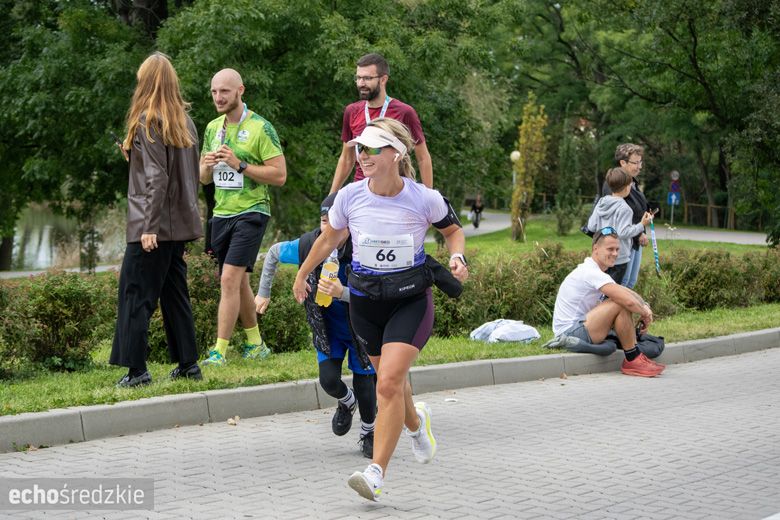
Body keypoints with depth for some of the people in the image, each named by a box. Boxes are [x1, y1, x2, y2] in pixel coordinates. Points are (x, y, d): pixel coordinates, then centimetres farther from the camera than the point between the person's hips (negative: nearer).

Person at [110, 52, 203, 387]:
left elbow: (156, 177, -17)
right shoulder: (184, 122, 12)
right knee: (174, 292, 14)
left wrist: (149, 225, -17)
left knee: (135, 294, -4)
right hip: (180, 223, 8)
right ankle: (188, 364, 15)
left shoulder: (148, 122, -11)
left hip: (153, 226, -8)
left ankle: (136, 370, -6)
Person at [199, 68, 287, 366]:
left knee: (229, 279, -15)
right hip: (221, 215, 7)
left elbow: (279, 175, -12)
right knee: (239, 283, 13)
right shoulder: (213, 128, 12)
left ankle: (220, 351, -14)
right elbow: (203, 179, 18)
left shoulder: (260, 128, -8)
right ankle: (256, 345, 25)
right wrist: (207, 166, -6)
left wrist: (240, 165, -19)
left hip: (250, 213, -7)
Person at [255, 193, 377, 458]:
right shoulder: (308, 245, -21)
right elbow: (274, 252, 0)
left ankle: (368, 434, 29)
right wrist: (263, 293, 7)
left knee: (363, 381, 1)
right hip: (327, 326, 2)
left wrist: (342, 293, -47)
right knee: (329, 380, -9)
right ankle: (346, 402, 29)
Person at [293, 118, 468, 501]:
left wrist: (458, 257, -14)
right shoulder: (350, 197, -10)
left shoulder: (424, 199, -15)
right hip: (365, 300, 3)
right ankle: (415, 420, 52)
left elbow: (453, 230, 6)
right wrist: (302, 275, 20)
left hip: (411, 299, -3)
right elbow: (329, 239, 10)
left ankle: (376, 472, -14)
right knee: (388, 379, 17)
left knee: (389, 383, -18)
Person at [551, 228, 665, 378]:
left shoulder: (593, 272, 16)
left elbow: (626, 292, 18)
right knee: (622, 305, -21)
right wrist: (645, 313, -5)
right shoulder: (591, 273, -17)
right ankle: (633, 360, -11)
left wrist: (645, 306, -1)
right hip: (569, 333, -11)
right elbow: (628, 301, -25)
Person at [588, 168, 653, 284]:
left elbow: (591, 227, 6)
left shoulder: (601, 203, 4)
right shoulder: (623, 208, -18)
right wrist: (642, 225, -14)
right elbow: (623, 232, -21)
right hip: (619, 258, -7)